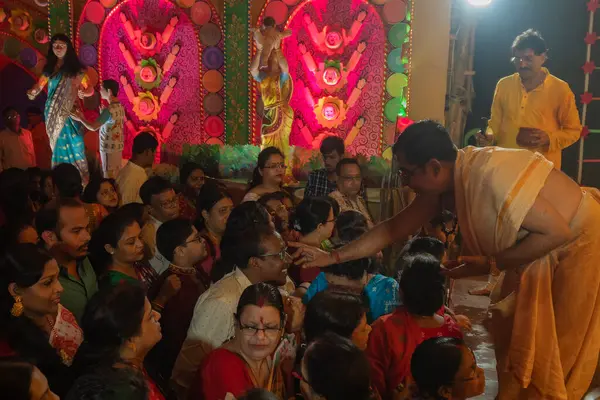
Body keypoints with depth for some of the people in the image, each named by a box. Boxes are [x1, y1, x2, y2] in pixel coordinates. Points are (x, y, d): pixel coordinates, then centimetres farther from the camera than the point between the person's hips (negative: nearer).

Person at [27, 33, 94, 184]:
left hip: (69, 113, -3)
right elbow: (39, 85, 9)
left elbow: (90, 88, -3)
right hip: (53, 114, 3)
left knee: (74, 144, -5)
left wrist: (83, 93, -25)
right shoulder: (49, 68, 9)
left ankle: (81, 178, 3)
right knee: (58, 145, 7)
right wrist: (32, 92, -13)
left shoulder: (76, 68, -2)